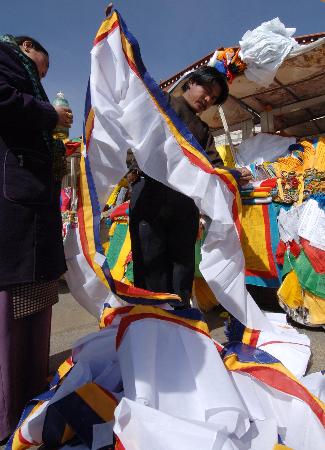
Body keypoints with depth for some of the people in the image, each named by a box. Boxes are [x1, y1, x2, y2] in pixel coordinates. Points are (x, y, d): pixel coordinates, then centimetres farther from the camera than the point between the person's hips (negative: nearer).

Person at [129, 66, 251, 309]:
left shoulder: (203, 130, 28)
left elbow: (214, 165, 15)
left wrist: (234, 176, -6)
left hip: (186, 200, 5)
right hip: (150, 190, -4)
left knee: (183, 266, 6)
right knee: (151, 264, -5)